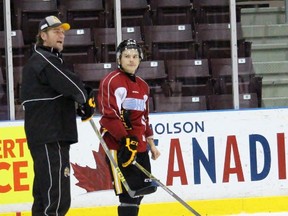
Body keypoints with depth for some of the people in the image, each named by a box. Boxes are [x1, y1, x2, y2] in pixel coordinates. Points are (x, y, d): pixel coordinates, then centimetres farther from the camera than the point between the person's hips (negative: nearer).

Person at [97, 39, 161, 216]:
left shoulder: (143, 86, 18)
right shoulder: (111, 81, -8)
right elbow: (109, 115, -17)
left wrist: (151, 144, 22)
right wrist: (125, 139, -24)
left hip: (139, 145, 9)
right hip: (118, 145, -9)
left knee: (142, 187, 14)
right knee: (129, 191, -15)